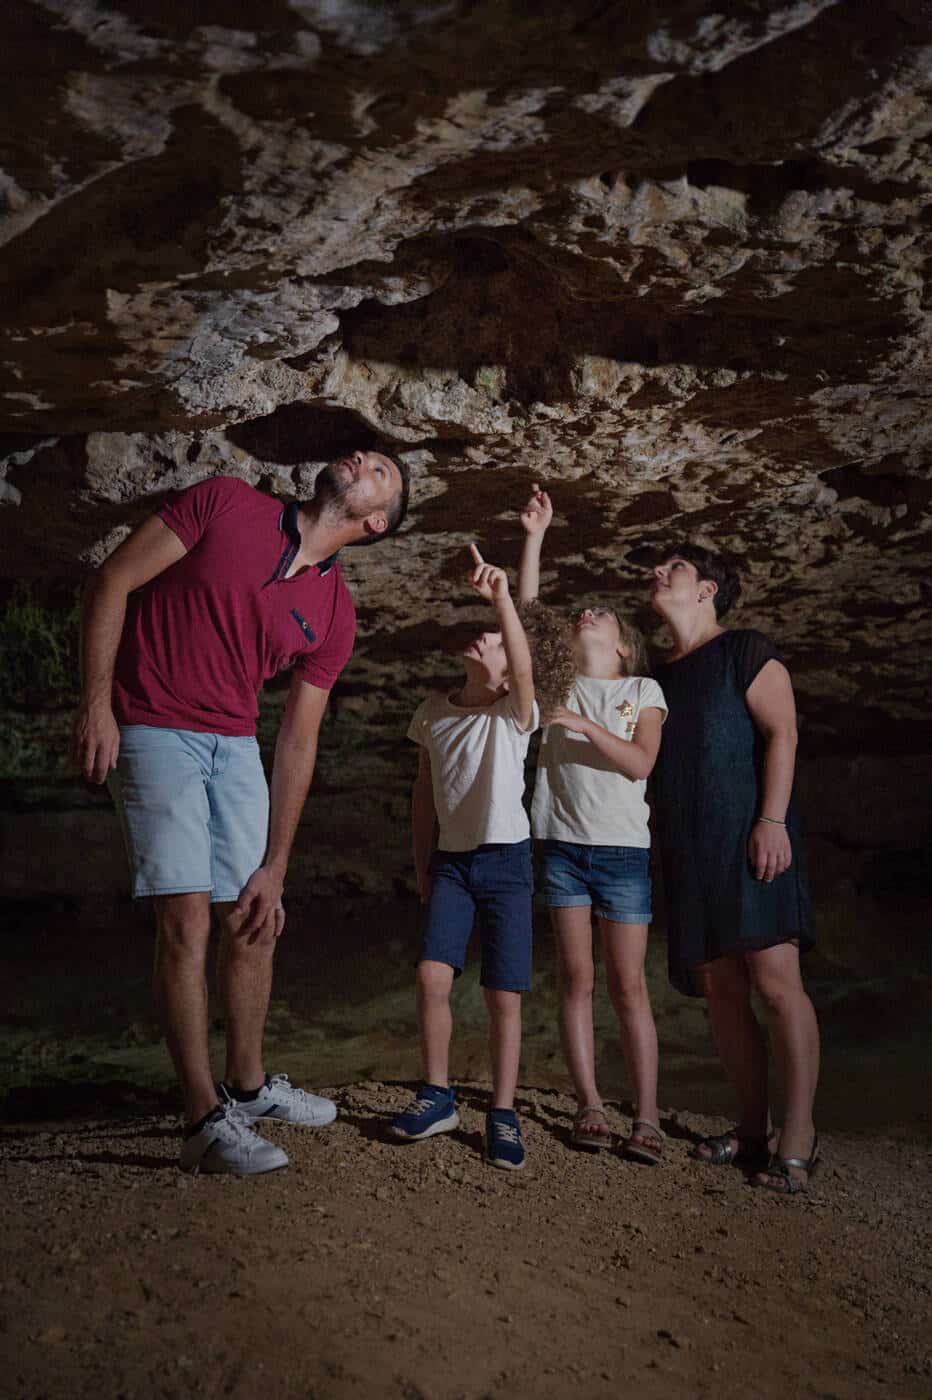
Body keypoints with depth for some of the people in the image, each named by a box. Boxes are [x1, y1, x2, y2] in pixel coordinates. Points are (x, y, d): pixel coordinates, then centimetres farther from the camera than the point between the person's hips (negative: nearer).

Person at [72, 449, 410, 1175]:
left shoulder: (335, 614, 1)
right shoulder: (225, 503, -9)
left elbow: (298, 743, 2)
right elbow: (114, 580, -8)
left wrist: (274, 868, 0)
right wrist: (96, 702, -16)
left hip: (235, 746, 5)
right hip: (151, 730, -5)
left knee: (254, 921, 8)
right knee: (188, 920, -11)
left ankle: (247, 1084, 29)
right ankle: (208, 1121, -2)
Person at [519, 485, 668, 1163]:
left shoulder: (643, 690, 7)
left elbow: (640, 763, -7)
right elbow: (527, 614, 4)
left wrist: (585, 725, -18)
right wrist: (535, 536, -1)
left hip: (623, 847, -2)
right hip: (563, 844, 2)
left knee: (629, 984, -3)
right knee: (576, 979, 2)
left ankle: (647, 1117, 0)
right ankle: (590, 1105, 9)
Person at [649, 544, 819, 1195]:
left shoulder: (745, 650, 2)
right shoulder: (660, 677, 22)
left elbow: (782, 732, -8)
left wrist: (772, 819, -18)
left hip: (749, 839, -7)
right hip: (689, 850, 7)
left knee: (775, 980, -11)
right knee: (723, 989, 6)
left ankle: (797, 1138, -6)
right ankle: (754, 1127, 15)